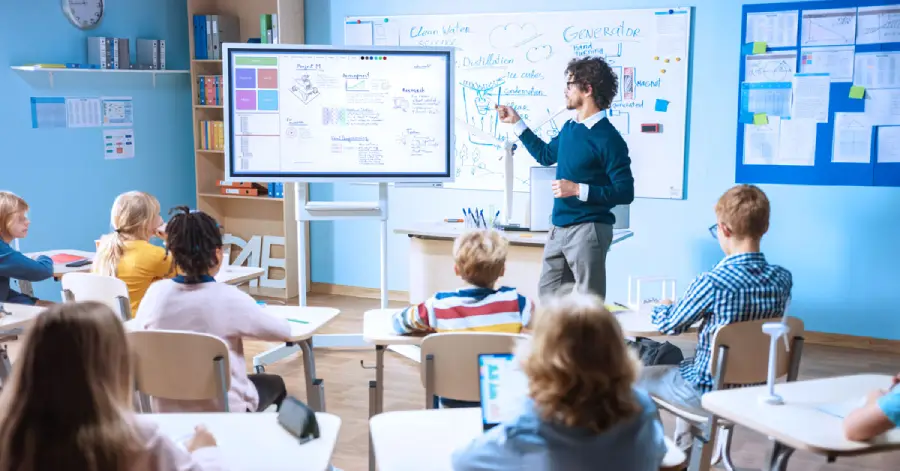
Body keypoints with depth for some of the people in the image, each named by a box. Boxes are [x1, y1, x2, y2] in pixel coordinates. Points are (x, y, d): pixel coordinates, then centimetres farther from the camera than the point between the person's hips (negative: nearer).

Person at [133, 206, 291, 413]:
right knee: (275, 383, 29)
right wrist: (259, 313, 12)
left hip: (167, 411, 4)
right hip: (224, 411, -4)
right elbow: (284, 332, -8)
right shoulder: (229, 298, -21)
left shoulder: (156, 293, -12)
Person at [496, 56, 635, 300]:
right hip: (559, 229, 8)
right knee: (548, 297, 14)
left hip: (588, 231, -8)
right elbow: (546, 155, 29)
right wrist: (516, 122, 27)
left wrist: (578, 190, -22)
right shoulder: (569, 128, 9)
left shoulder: (608, 138, -15)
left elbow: (625, 193, -17)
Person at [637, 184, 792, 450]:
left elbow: (669, 325, -10)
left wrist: (662, 308, 13)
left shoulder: (712, 283, -27)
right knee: (685, 364, 34)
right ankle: (682, 455, 44)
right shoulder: (783, 279, -9)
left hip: (710, 392, -6)